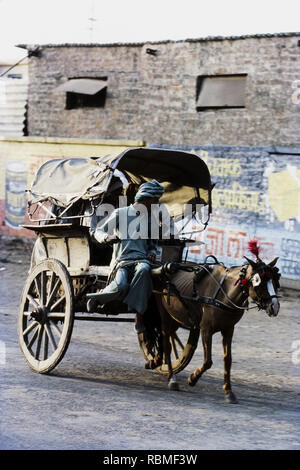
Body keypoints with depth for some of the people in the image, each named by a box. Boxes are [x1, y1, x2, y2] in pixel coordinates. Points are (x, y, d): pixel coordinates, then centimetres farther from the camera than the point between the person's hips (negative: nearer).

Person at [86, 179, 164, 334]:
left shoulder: (152, 219, 20)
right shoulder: (120, 213, 7)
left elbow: (153, 243, 32)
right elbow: (98, 232, 10)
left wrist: (152, 252, 8)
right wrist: (107, 237, -13)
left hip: (142, 259, 3)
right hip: (121, 261, -3)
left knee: (143, 270, -37)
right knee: (120, 287, -35)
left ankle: (138, 316, -36)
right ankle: (96, 297, -1)